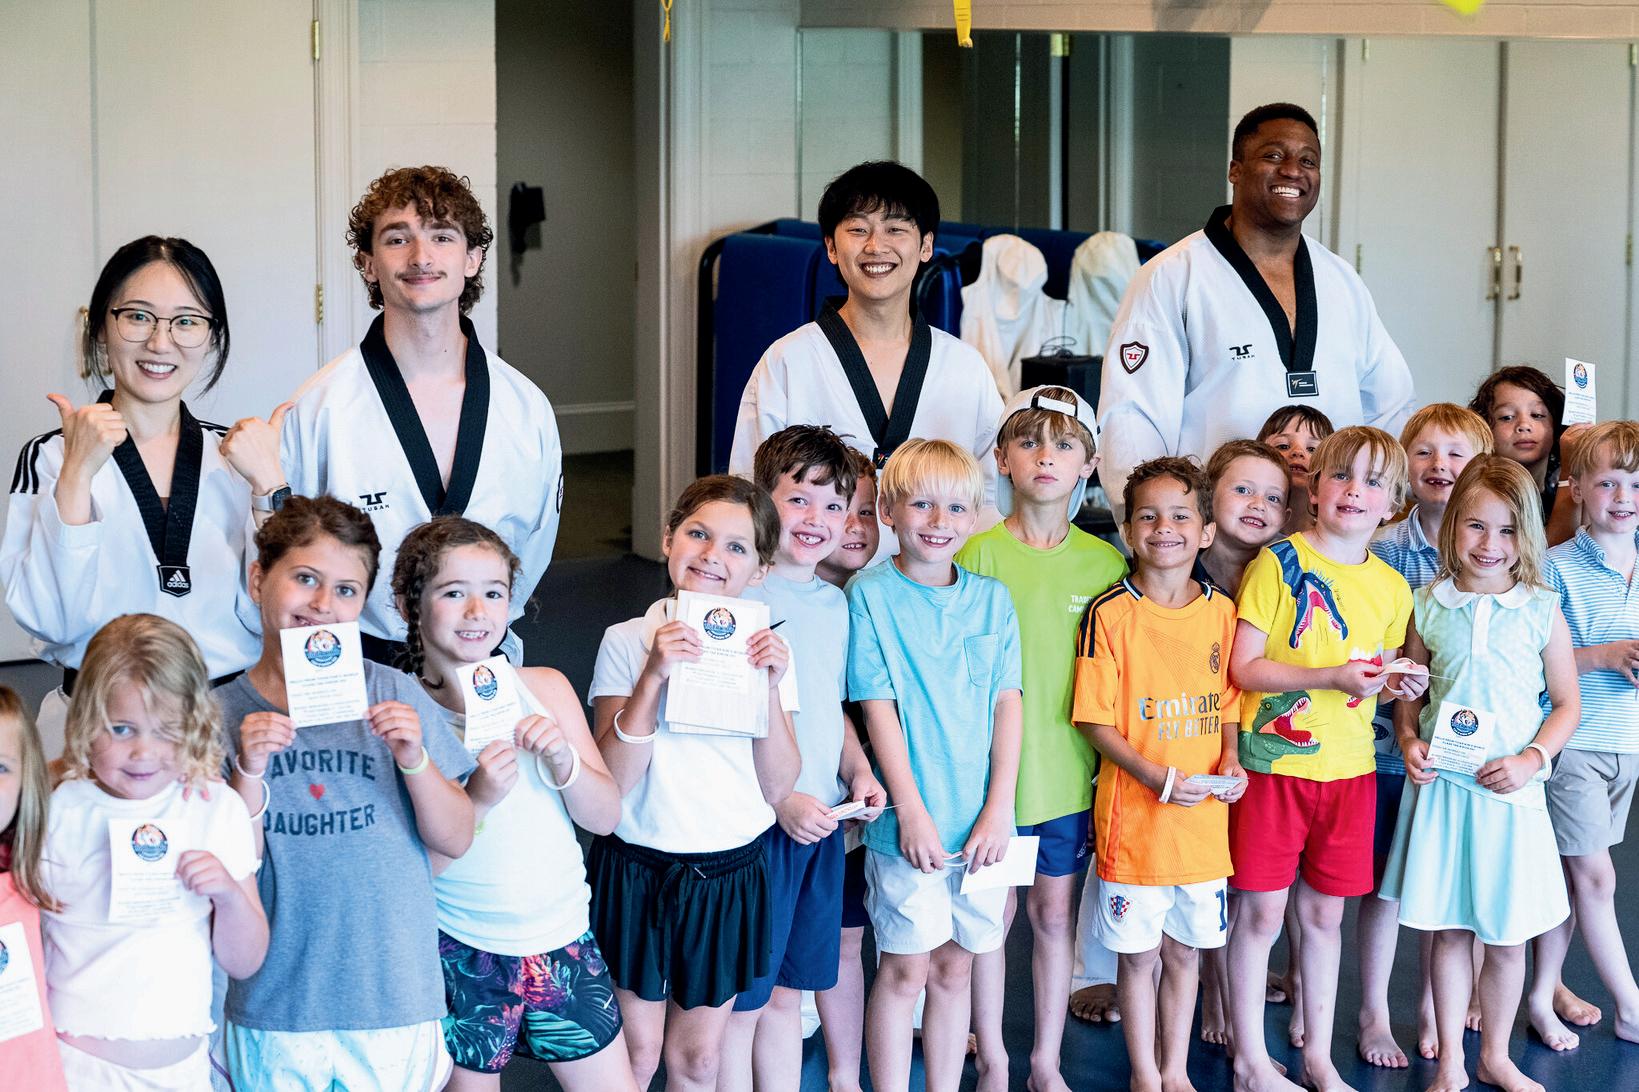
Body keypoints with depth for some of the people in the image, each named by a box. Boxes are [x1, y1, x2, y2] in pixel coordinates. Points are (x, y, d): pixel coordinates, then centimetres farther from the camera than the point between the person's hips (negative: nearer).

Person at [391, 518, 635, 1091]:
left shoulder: (546, 687, 1)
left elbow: (605, 817, 1)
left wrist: (563, 759, -16)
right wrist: (477, 800, -26)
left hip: (564, 941, 4)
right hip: (462, 957, -3)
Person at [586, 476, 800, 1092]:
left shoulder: (766, 649, 0)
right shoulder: (628, 641, -8)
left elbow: (777, 787, -3)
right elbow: (612, 780, -15)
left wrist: (771, 687, -15)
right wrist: (654, 676, -25)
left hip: (731, 874, 2)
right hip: (637, 870, -2)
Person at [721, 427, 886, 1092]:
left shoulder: (835, 604, 10)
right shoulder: (739, 600, -13)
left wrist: (857, 771, 4)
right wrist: (781, 800, -18)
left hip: (822, 825, 7)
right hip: (756, 828, -7)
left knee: (787, 994, 17)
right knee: (741, 1003, 3)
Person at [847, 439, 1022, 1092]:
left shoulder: (991, 598, 6)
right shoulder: (871, 595, -4)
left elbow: (1008, 705, 4)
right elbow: (878, 707, -8)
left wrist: (999, 807, -5)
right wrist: (912, 810, -13)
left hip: (981, 821, 3)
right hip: (910, 821, -3)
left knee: (955, 967, 13)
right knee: (906, 970, 3)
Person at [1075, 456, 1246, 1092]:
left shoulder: (1221, 611, 4)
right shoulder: (1111, 613, -10)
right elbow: (1094, 719, -9)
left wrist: (1229, 761, -5)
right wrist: (1157, 777, -19)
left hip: (1204, 815, 4)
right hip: (1133, 816, -4)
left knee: (1184, 950, 15)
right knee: (1139, 954, 8)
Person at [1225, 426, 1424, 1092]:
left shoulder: (1391, 588, 8)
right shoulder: (1279, 562, -7)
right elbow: (1243, 668, -11)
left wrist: (1397, 683, -2)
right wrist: (1332, 676, -20)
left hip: (1348, 767, 4)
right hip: (1275, 760, -4)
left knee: (1325, 914, 13)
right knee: (1260, 912, 2)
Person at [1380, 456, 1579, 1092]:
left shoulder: (1541, 610, -1)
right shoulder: (1429, 607, 2)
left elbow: (1566, 703, 3)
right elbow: (1407, 692, 11)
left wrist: (1531, 760, -11)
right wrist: (1409, 742, -6)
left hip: (1511, 790, 0)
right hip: (1440, 785, 1)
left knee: (1507, 936, 8)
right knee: (1449, 929, 8)